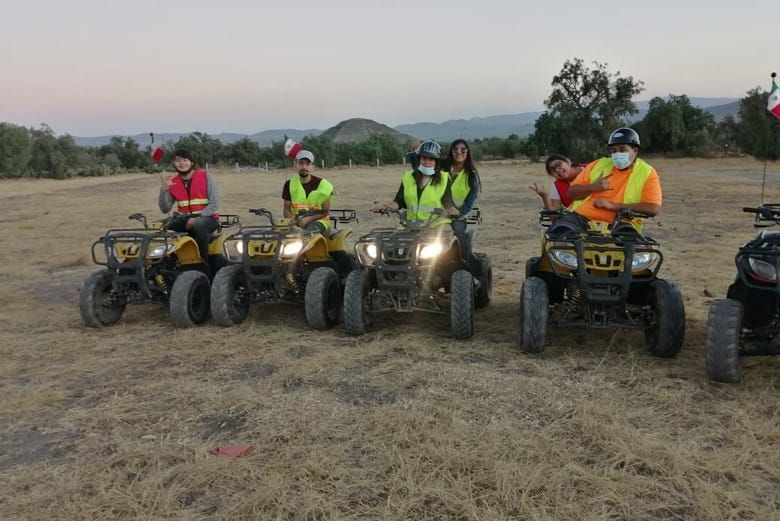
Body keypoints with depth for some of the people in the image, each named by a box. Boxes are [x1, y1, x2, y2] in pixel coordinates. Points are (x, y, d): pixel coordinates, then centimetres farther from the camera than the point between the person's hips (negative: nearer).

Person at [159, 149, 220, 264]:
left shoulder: (206, 176, -7)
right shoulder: (173, 182, 4)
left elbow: (214, 204, -11)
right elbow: (165, 209, 0)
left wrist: (197, 218, -20)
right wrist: (164, 189, -15)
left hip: (207, 218, -4)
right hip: (185, 220, 4)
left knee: (198, 226, -38)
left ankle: (204, 263, -24)